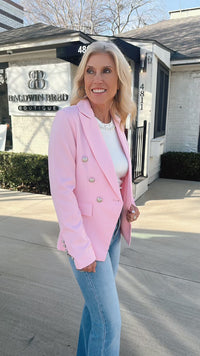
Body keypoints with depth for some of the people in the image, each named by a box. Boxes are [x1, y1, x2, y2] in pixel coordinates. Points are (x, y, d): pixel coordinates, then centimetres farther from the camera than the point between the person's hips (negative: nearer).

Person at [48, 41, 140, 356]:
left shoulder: (116, 123, 3)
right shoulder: (68, 119, -19)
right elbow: (61, 189, -20)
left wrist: (129, 206, -2)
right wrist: (81, 251, -17)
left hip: (113, 230, 7)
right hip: (85, 234, -7)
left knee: (96, 305, 26)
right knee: (110, 323, 7)